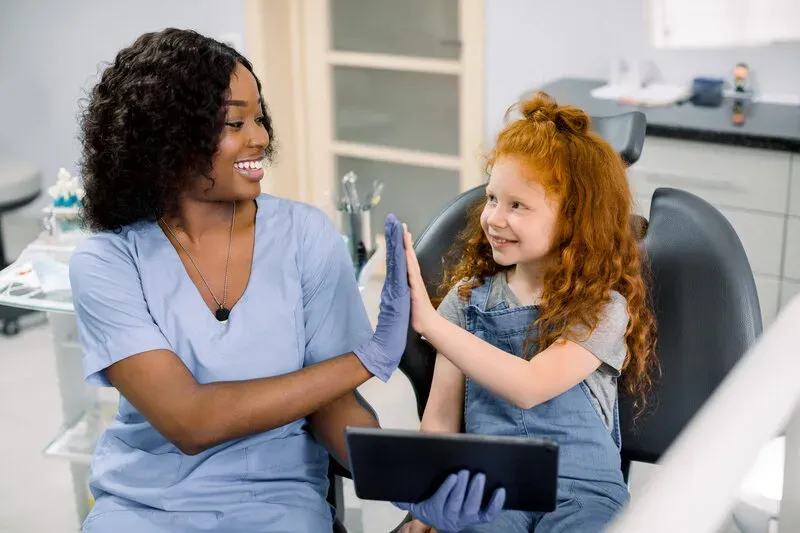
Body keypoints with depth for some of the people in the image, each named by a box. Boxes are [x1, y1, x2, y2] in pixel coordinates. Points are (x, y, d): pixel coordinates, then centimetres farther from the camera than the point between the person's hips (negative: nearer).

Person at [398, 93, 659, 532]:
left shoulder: (603, 308, -3)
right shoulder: (468, 296, 9)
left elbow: (528, 387, -19)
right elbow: (441, 418, 9)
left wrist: (429, 322, -25)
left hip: (581, 490, -1)